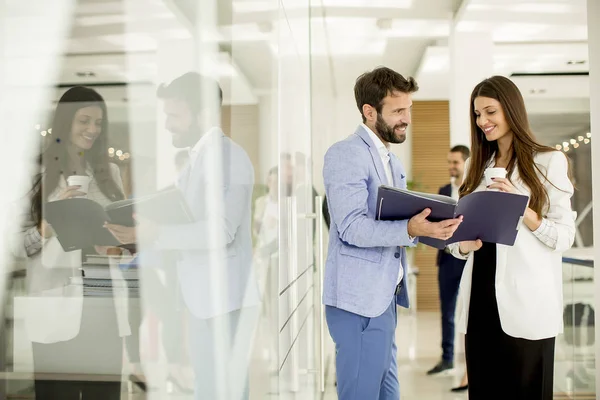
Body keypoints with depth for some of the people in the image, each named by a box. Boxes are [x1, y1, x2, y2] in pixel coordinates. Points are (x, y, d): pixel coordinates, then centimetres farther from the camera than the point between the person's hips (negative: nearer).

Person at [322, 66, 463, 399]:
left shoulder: (390, 160, 18)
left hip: (385, 295, 9)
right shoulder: (345, 154, -13)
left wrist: (439, 230, 5)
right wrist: (411, 229, -35)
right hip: (360, 299, -9)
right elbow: (352, 227, -22)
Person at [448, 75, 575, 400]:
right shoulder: (476, 166, 15)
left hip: (526, 303, -4)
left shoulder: (549, 161, -1)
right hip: (481, 300, 5)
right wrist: (463, 245, -5)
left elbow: (565, 237, -6)